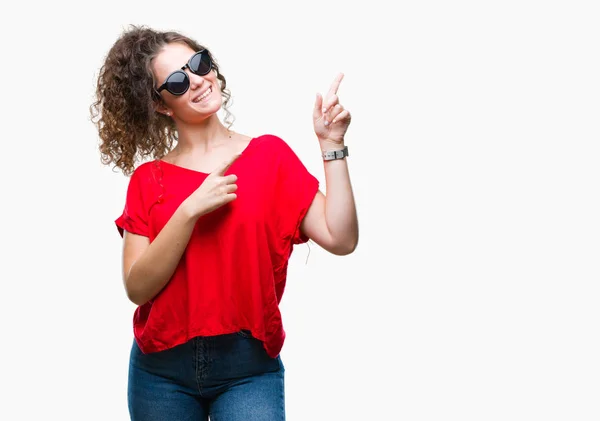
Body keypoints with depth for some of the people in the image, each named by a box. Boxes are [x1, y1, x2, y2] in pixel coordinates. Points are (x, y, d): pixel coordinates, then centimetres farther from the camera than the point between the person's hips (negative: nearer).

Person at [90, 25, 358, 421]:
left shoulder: (269, 154, 1)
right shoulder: (148, 179, 2)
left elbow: (340, 239, -9)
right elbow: (137, 287, -9)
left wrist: (331, 145, -11)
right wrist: (191, 210, -18)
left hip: (249, 366, -1)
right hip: (161, 368, 1)